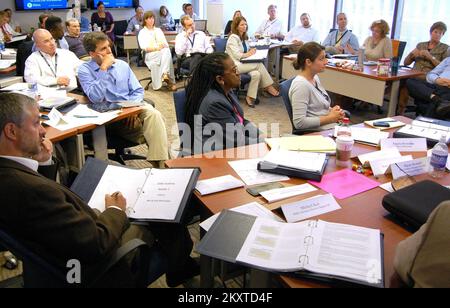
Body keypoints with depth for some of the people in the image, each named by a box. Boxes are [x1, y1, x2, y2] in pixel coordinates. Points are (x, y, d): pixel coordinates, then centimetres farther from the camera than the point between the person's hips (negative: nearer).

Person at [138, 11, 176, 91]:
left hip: (163, 52, 3)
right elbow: (143, 47, -2)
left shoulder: (158, 30, 27)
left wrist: (163, 45, -9)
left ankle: (165, 74, -49)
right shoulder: (142, 32, 14)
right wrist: (156, 48, -16)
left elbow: (166, 44, 16)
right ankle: (170, 82, -43)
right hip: (150, 54, -3)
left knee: (167, 50, -35)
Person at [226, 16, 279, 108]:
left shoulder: (244, 38, 20)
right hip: (235, 65, -8)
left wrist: (251, 51, 9)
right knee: (259, 65, -23)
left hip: (243, 63, 8)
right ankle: (268, 87, -16)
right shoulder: (233, 38, -8)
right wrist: (248, 54, -5)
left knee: (256, 74, -23)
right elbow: (236, 55, -17)